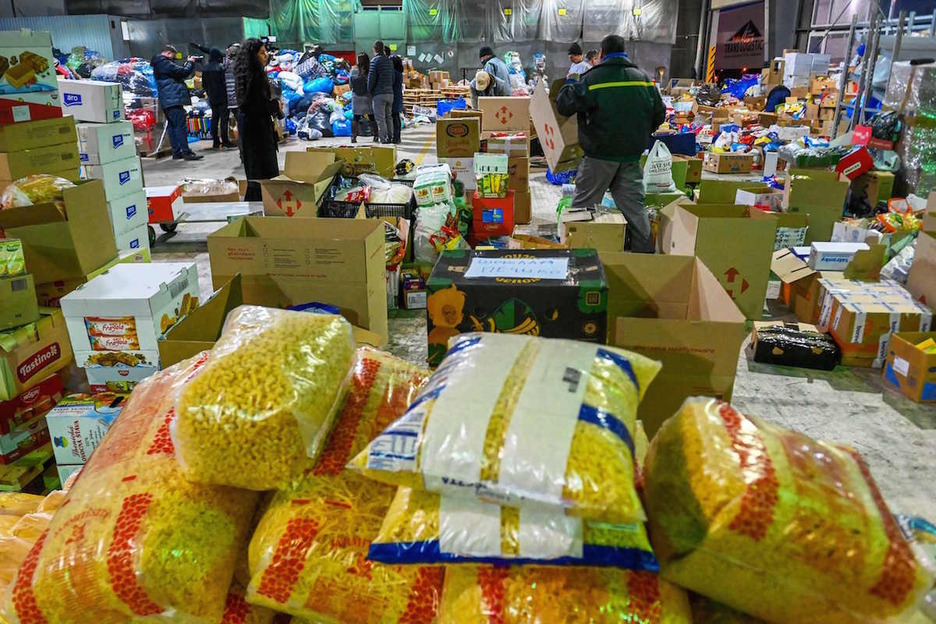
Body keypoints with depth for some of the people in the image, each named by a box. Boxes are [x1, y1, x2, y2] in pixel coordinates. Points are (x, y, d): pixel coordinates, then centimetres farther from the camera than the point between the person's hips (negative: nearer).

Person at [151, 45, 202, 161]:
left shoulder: (158, 64, 20)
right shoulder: (165, 63, -12)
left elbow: (178, 72, 20)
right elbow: (183, 72, -14)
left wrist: (186, 63, 12)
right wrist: (190, 62, 3)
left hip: (166, 101, 10)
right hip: (173, 99, -10)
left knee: (172, 125, 10)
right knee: (180, 126, -11)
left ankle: (176, 152, 12)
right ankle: (186, 152, -12)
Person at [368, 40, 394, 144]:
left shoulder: (375, 60, -7)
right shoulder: (389, 61, 13)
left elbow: (371, 78, -12)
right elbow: (393, 78, 14)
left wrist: (369, 91, 1)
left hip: (379, 94, -7)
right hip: (390, 93, 7)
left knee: (380, 118, -6)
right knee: (388, 117, 15)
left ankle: (382, 139, -9)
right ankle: (390, 137, 18)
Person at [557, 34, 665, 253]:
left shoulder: (592, 79, -11)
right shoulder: (644, 79, 5)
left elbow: (564, 106, -13)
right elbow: (659, 114, 12)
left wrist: (570, 86, 8)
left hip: (600, 155, -4)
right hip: (632, 155, 4)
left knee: (583, 204, 7)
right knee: (634, 206, 12)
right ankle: (645, 251, 16)